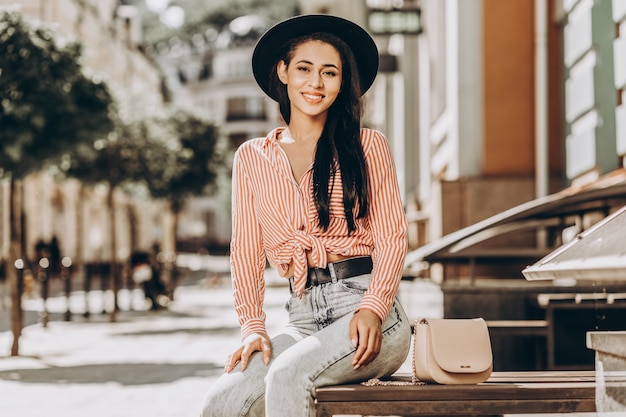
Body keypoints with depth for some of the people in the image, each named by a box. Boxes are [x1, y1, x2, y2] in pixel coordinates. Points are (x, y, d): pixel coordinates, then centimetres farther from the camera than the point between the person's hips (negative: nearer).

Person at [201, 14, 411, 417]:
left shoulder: (368, 146, 9)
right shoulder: (252, 158, 15)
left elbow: (392, 237, 3)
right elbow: (246, 250, 12)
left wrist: (372, 310, -14)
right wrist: (253, 326, -2)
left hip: (369, 315, -3)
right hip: (304, 318, 3)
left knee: (287, 375, -31)